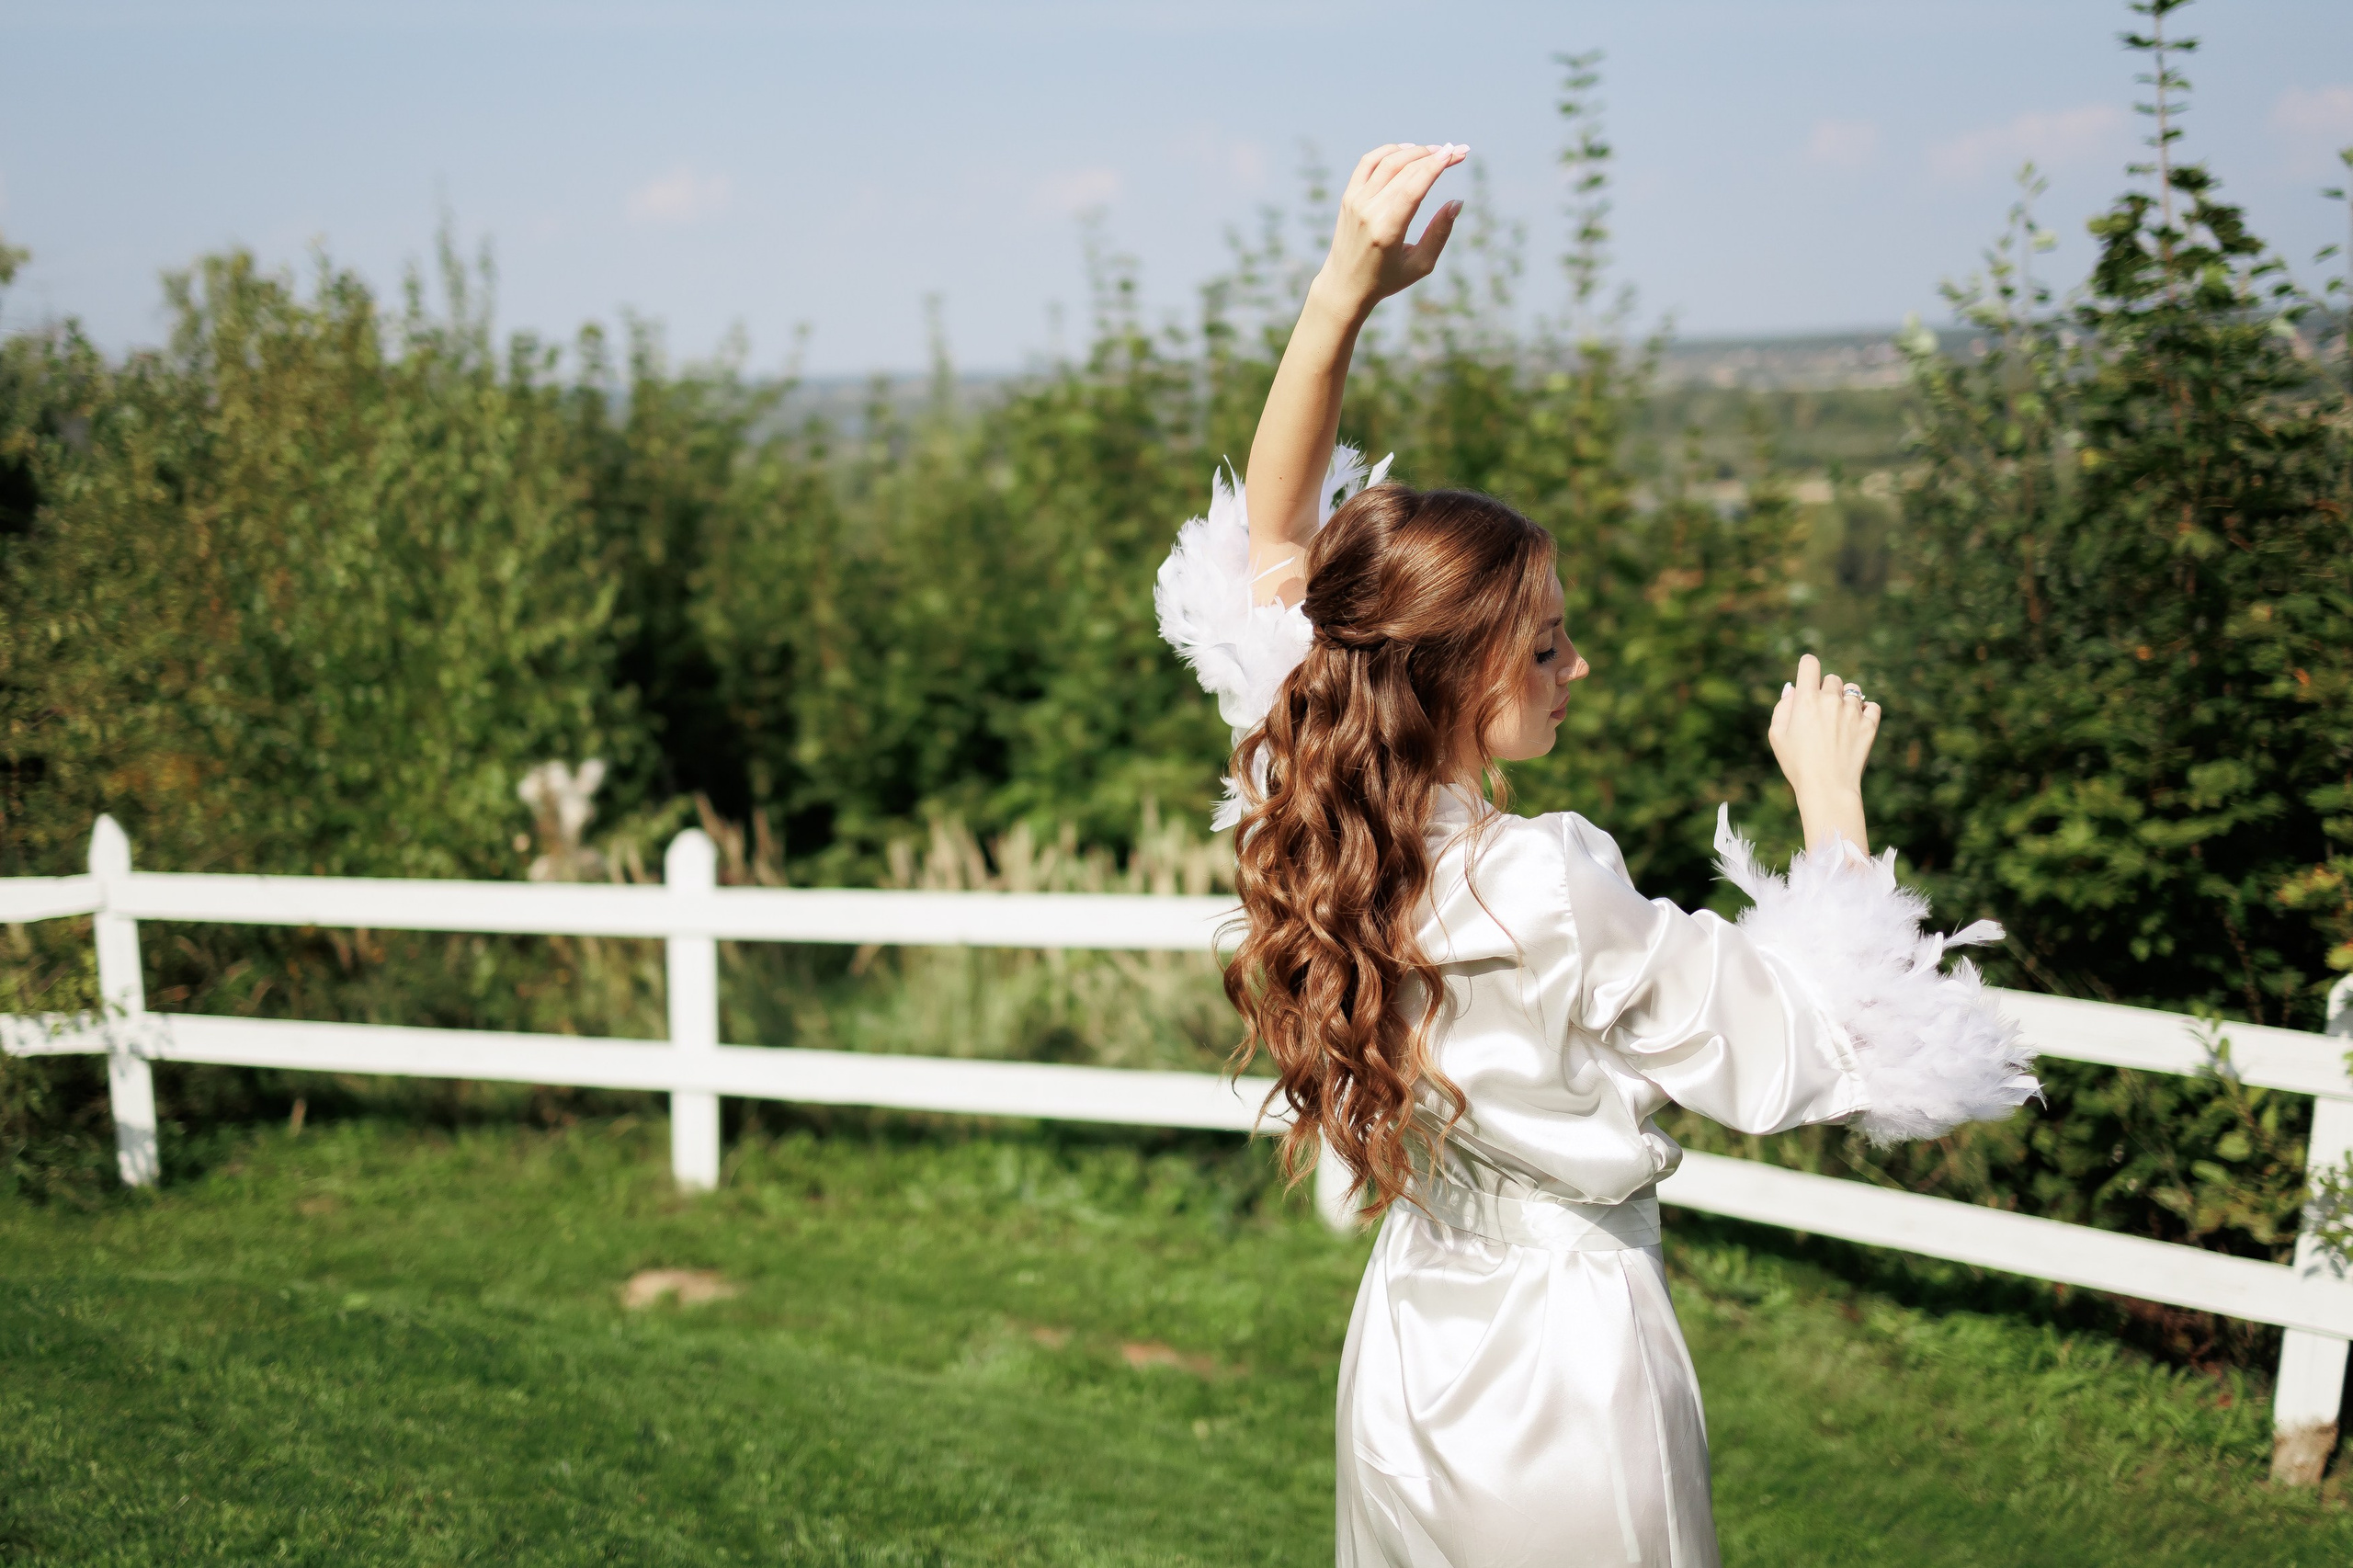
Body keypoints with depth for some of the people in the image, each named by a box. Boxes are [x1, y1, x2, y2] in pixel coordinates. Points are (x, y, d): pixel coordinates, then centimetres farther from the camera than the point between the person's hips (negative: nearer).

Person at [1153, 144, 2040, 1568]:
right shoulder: (1551, 893, -30)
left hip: (1407, 1345, 7)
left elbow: (1271, 543, -2)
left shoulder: (1320, 831, -11)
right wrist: (1831, 797, -8)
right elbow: (1818, 1047, -19)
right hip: (1566, 1360, -6)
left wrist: (1344, 289, -10)